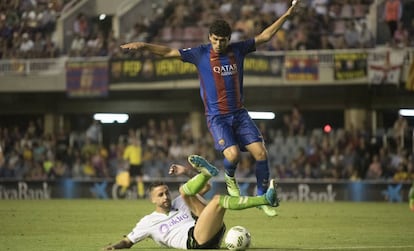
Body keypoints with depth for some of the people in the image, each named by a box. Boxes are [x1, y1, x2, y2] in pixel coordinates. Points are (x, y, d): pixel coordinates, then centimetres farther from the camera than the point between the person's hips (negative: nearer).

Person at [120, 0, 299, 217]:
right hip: (217, 116, -3)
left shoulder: (238, 49, 4)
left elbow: (265, 36, 12)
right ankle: (229, 178, 12)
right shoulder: (200, 53, -4)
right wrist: (144, 46, -17)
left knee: (261, 153, -8)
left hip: (239, 113, 4)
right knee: (233, 154, -24)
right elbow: (169, 52, -6)